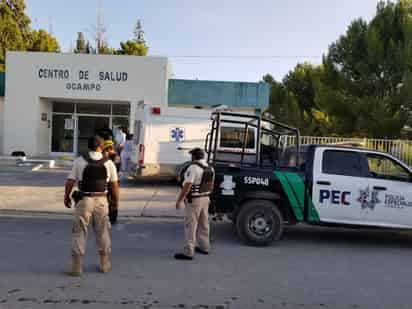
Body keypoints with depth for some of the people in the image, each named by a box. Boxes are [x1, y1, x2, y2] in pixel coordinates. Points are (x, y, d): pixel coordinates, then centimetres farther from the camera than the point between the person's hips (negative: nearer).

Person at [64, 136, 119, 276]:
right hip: (101, 200, 2)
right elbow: (114, 184, 3)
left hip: (84, 200, -2)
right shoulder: (108, 163, -1)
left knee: (79, 233, 8)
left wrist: (66, 197, 11)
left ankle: (76, 266, 9)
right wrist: (116, 200, 15)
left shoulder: (79, 161, -5)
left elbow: (70, 182, -5)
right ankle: (105, 264, 25)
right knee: (102, 232, 15)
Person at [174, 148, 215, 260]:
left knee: (191, 226, -3)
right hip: (205, 199, 8)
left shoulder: (193, 168, -19)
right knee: (204, 225, 18)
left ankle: (188, 252, 1)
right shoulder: (210, 168, 8)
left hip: (194, 200, -8)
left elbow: (187, 186, -24)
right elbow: (211, 186, 15)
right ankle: (204, 247, 30)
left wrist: (179, 200, -18)